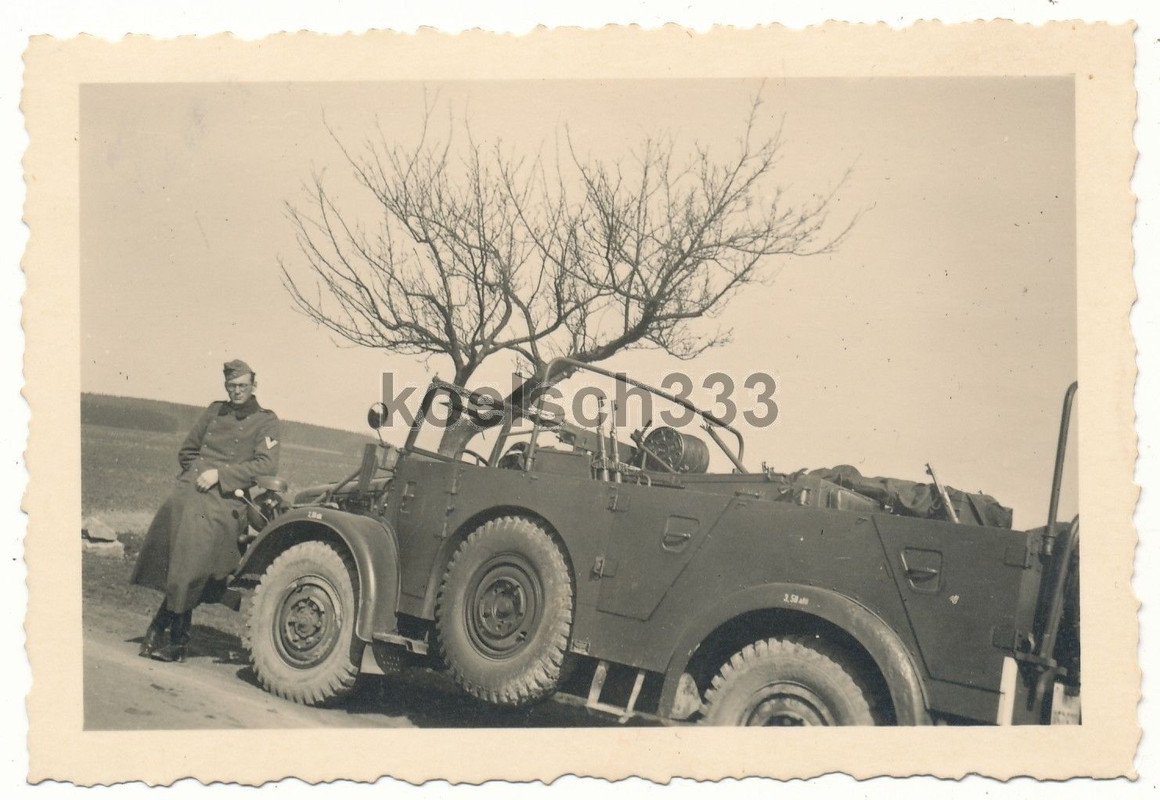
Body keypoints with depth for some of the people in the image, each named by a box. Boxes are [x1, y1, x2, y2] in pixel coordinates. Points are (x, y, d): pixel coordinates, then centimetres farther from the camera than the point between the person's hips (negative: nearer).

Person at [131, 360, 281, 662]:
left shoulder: (266, 421, 6)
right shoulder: (214, 411, 21)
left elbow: (267, 465, -7)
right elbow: (186, 452, 27)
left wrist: (220, 473, -11)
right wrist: (199, 472, 8)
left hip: (225, 500, -4)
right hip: (189, 490, 4)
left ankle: (160, 627, -9)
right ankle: (179, 640, -6)